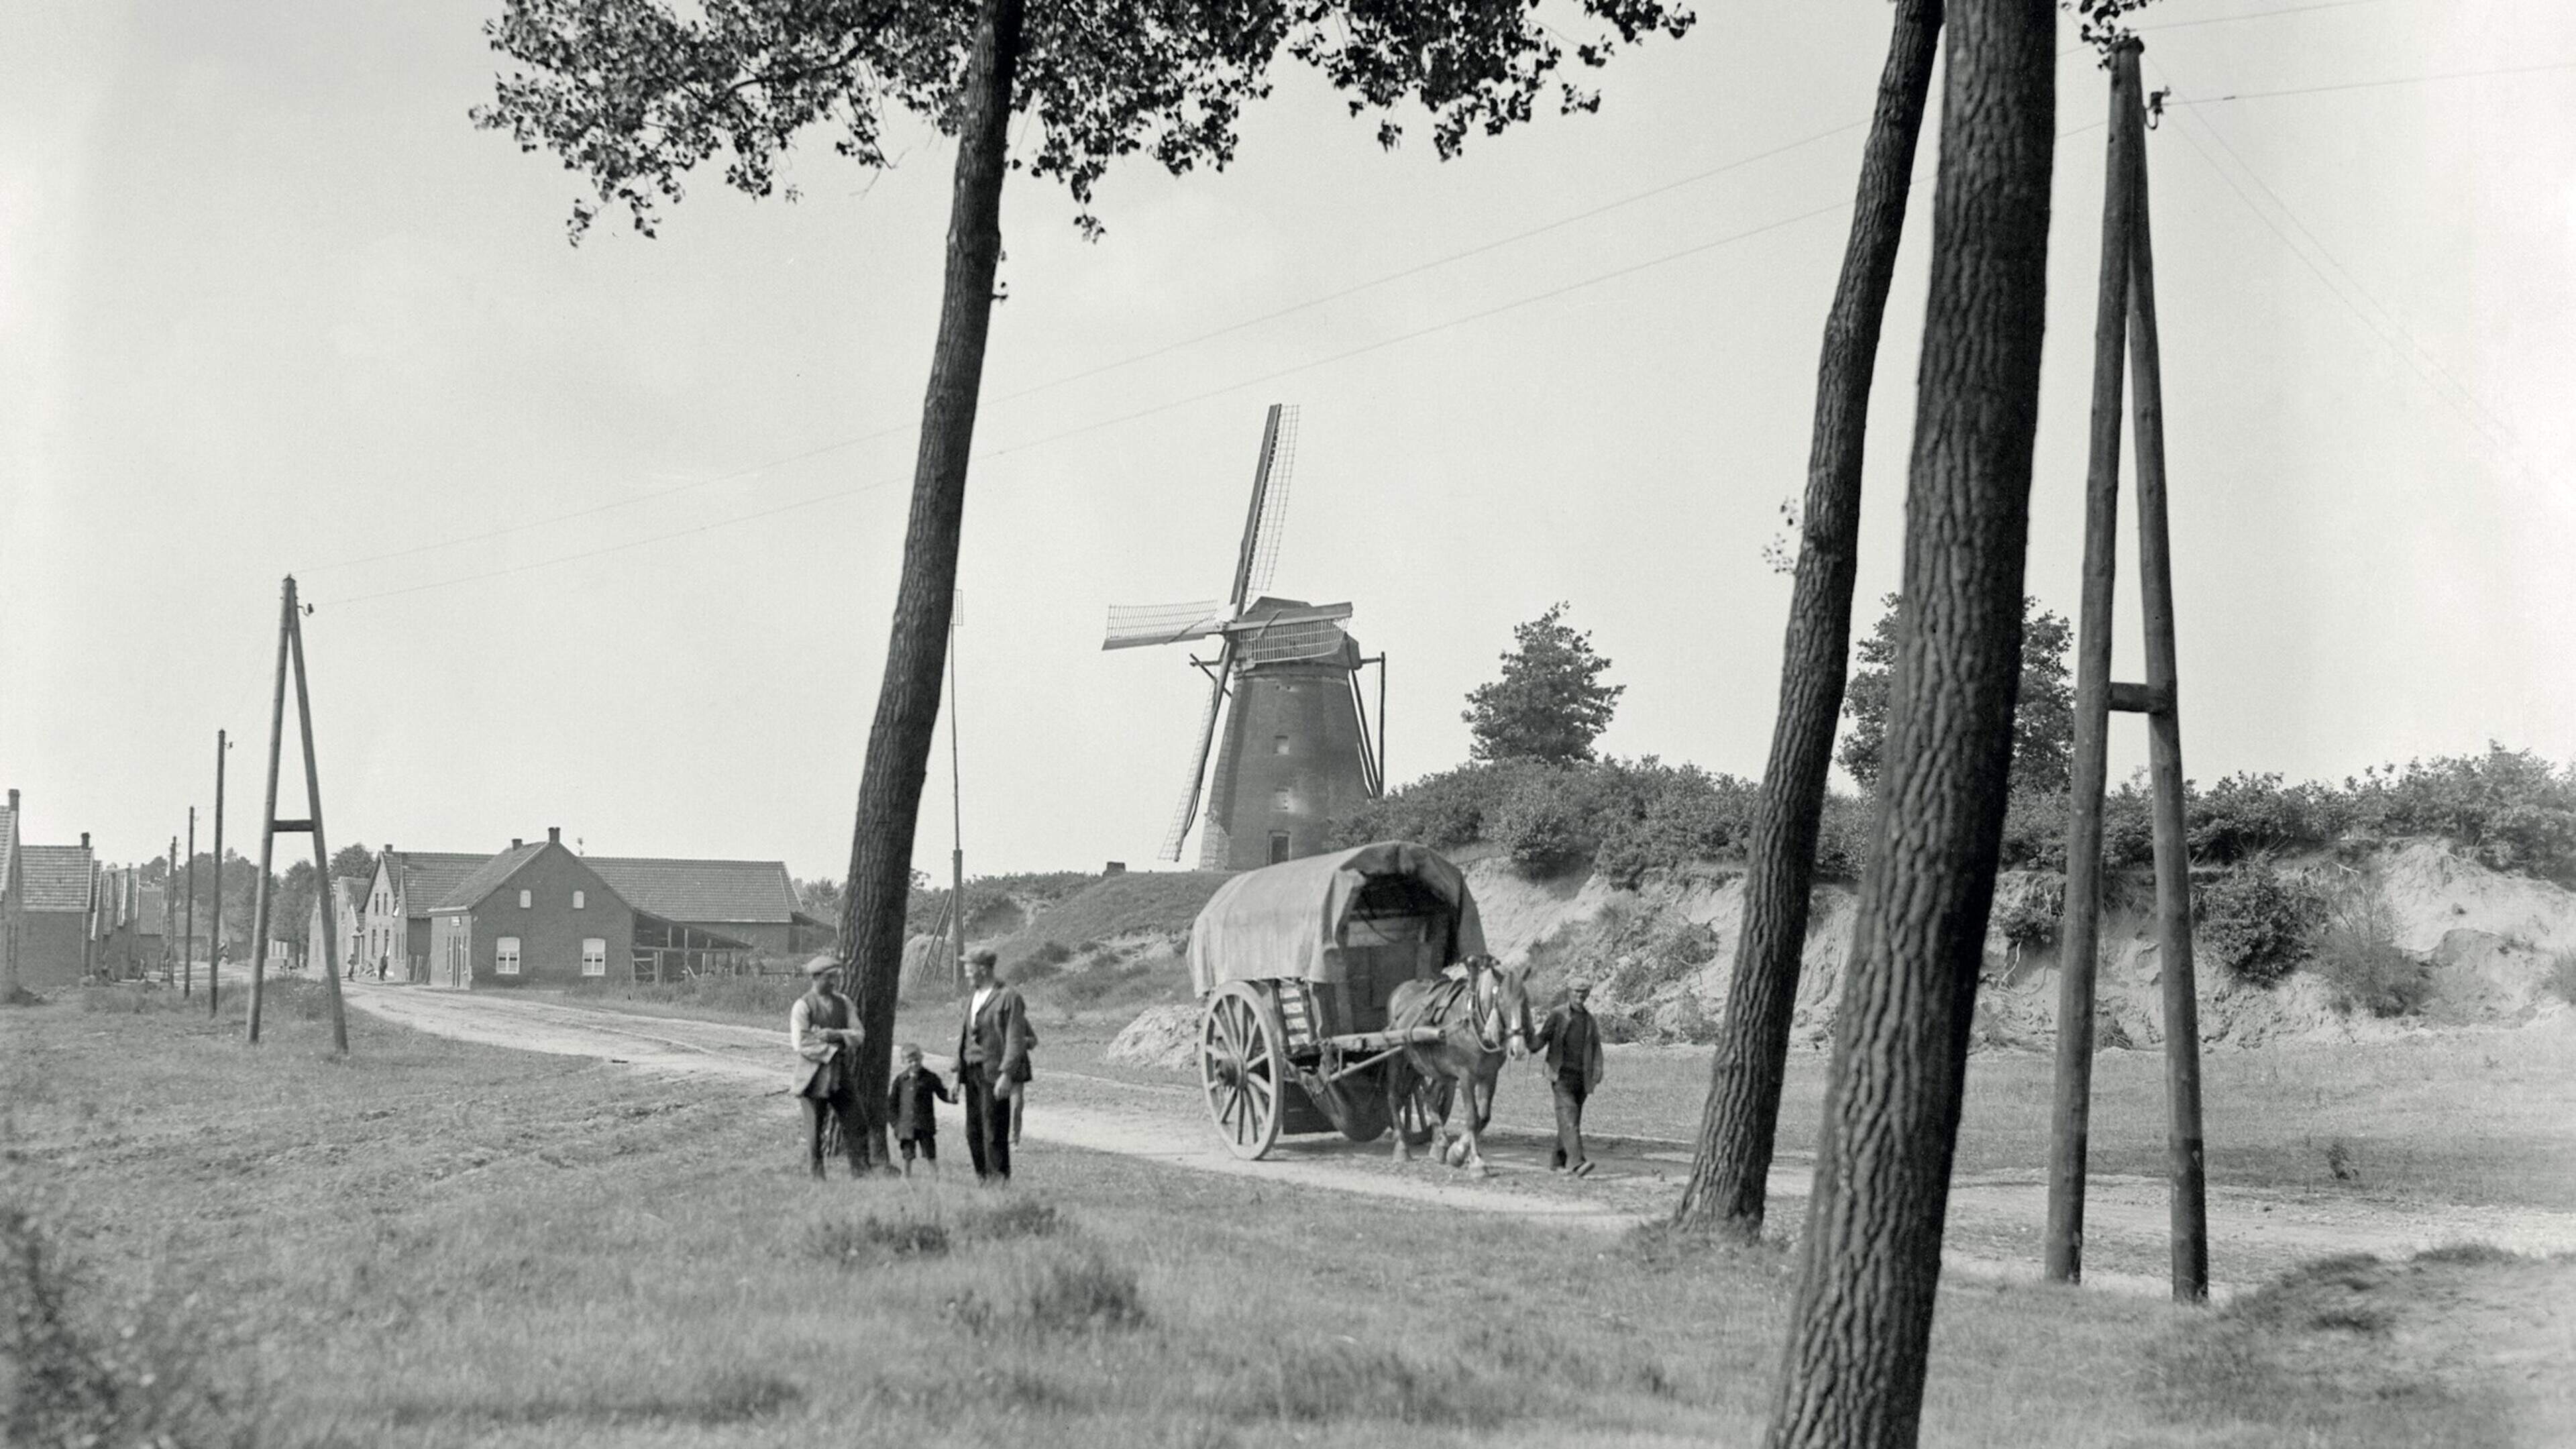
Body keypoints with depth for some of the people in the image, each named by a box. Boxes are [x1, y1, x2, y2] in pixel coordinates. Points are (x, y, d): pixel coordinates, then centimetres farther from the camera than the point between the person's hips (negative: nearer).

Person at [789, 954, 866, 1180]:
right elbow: (801, 1044, -13)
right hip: (814, 1075, -4)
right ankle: (817, 1176, 6)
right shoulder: (802, 1006, -4)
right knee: (814, 1131, -1)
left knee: (854, 1127, -1)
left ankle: (860, 1173, 2)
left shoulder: (844, 1003, 12)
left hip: (842, 1076, 5)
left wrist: (835, 1035, -16)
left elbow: (857, 1034, 4)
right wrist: (834, 1050, -13)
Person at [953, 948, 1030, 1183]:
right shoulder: (972, 998, 17)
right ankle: (982, 1178, 14)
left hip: (994, 1073, -7)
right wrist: (958, 1074, 15)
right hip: (972, 1072, 7)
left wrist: (1007, 1075, -18)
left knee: (994, 1132, -7)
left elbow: (1016, 1039, -11)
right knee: (973, 1130, 7)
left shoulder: (1008, 998, -7)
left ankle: (998, 1179, -3)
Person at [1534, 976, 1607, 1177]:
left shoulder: (1590, 1021, 14)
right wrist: (1531, 1044, -23)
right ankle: (1577, 1162, -29)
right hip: (1562, 1075, -5)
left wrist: (1597, 1073, -4)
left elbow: (1596, 1048, 10)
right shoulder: (1557, 1016, 3)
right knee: (1569, 1115, -17)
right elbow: (1541, 1039, -1)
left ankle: (1557, 1161, 20)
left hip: (1582, 1077, 5)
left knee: (1573, 1121, 8)